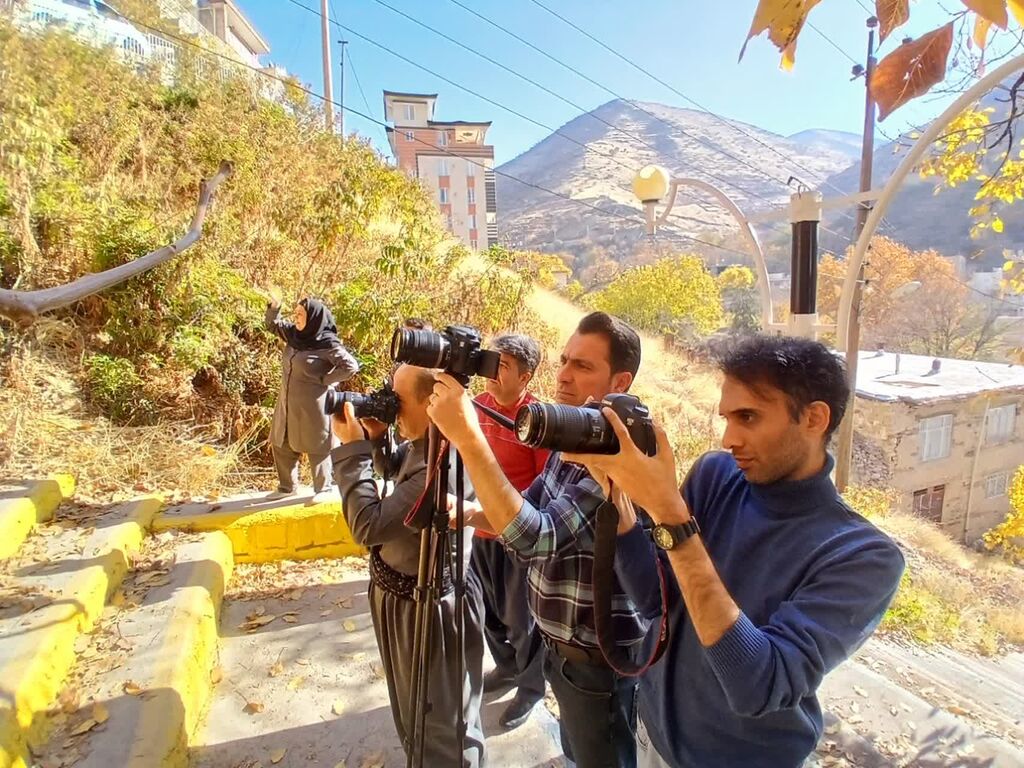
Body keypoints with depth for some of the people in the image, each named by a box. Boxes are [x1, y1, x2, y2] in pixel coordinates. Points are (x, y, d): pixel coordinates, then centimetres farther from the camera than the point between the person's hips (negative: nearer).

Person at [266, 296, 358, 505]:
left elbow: (351, 367, -21)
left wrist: (324, 380, -15)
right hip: (289, 403, 8)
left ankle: (324, 490, 17)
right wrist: (273, 307, -1)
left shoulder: (328, 344, -17)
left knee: (316, 448, 3)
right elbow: (272, 323, 19)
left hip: (313, 405, -8)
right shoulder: (294, 334, 4)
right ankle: (287, 486, 34)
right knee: (282, 446, 17)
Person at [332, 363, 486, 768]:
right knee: (417, 706, 34)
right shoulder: (425, 446, -6)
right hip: (407, 597, 10)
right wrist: (375, 439, -4)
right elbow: (396, 469, 16)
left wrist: (352, 448, -26)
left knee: (441, 723, 16)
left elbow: (368, 525, -32)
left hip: (429, 607, -10)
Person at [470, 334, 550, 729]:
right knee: (489, 608, 24)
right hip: (482, 528, 6)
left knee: (521, 616, 13)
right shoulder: (478, 404, -2)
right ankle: (507, 666, 49)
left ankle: (531, 688, 37)